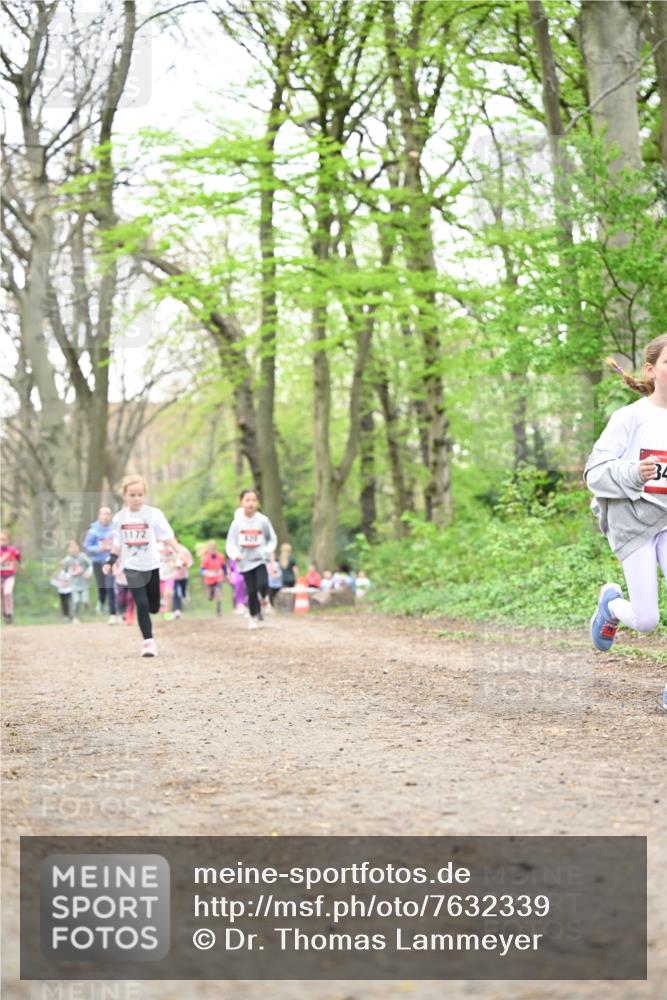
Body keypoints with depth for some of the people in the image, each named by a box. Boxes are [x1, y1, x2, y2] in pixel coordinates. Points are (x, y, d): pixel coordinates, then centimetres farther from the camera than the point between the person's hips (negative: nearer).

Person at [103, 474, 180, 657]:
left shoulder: (153, 514, -8)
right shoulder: (119, 518, 0)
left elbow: (167, 536, -11)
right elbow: (118, 543, 12)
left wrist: (179, 551, -25)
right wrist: (110, 561, 7)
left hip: (152, 565, 0)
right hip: (132, 567, 0)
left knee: (154, 606, 8)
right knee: (142, 604, -11)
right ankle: (148, 641, -4)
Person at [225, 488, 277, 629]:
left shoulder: (263, 521, -4)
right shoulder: (237, 523, -4)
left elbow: (272, 539, 8)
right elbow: (230, 543, -1)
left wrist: (269, 550, -10)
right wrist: (235, 554, -20)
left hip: (260, 559, -1)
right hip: (245, 561, 1)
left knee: (263, 584, -21)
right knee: (251, 590, 1)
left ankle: (264, 597, 15)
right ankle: (254, 616, 21)